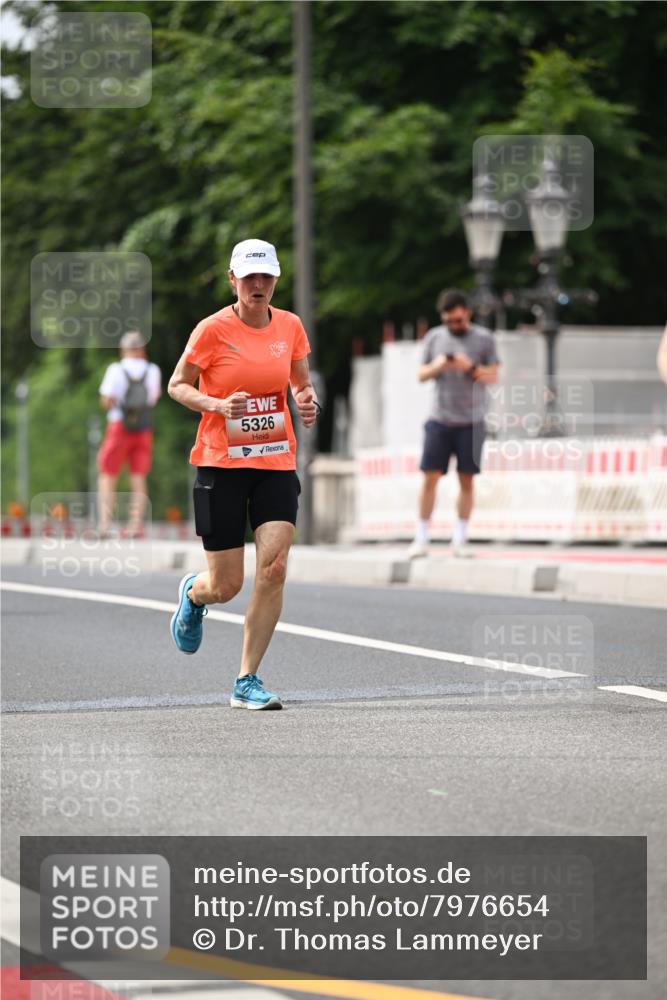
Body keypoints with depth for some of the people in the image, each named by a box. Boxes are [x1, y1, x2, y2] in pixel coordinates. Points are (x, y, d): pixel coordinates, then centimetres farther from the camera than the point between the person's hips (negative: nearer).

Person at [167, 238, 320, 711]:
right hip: (221, 463, -3)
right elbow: (177, 385, 0)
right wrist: (217, 405, -18)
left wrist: (309, 403, -5)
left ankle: (247, 682, -3)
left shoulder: (290, 326, 4)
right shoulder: (213, 329, -8)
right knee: (225, 586, -1)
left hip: (277, 463, 3)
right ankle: (193, 592, 40)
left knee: (274, 568, -14)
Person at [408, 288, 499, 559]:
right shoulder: (434, 337, 9)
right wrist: (436, 366, -10)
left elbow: (493, 376, 1)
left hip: (471, 421, -1)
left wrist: (471, 368, -16)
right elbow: (421, 374, 11)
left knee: (466, 481, 1)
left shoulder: (484, 339, 4)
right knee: (430, 477, -5)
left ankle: (459, 539, 8)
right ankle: (421, 539, 0)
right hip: (439, 418, 1)